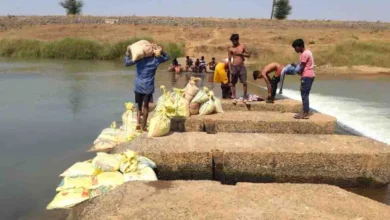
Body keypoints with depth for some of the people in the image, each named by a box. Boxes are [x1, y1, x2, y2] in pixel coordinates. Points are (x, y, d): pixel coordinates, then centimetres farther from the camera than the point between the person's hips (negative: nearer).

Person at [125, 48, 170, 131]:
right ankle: (143, 126, 9)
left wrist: (127, 54, 11)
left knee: (139, 105, 17)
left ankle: (138, 123, 5)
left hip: (138, 86, 1)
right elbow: (167, 57, 16)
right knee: (146, 106, 6)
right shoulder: (155, 59, 1)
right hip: (148, 87, -1)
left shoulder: (139, 58, -1)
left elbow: (127, 63, -1)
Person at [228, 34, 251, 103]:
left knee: (244, 82, -4)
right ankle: (234, 97, 12)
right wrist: (230, 69, -2)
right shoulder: (231, 49, 4)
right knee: (233, 83, 3)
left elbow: (248, 55, 6)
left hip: (242, 66, 0)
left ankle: (245, 97, 3)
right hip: (234, 67, 0)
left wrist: (241, 54, -10)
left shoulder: (243, 46, 6)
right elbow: (229, 59, 5)